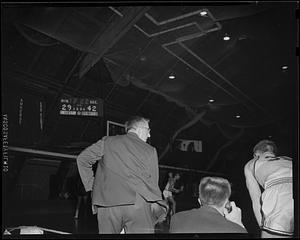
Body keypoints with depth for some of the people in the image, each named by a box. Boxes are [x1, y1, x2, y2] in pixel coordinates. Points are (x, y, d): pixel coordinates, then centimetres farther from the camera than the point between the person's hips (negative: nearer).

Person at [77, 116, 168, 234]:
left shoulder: (107, 141, 14)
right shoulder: (150, 151, 12)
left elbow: (82, 158, 12)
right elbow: (153, 183, 11)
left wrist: (91, 184, 17)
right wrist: (159, 209, 20)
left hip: (106, 204, 2)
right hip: (137, 202, -1)